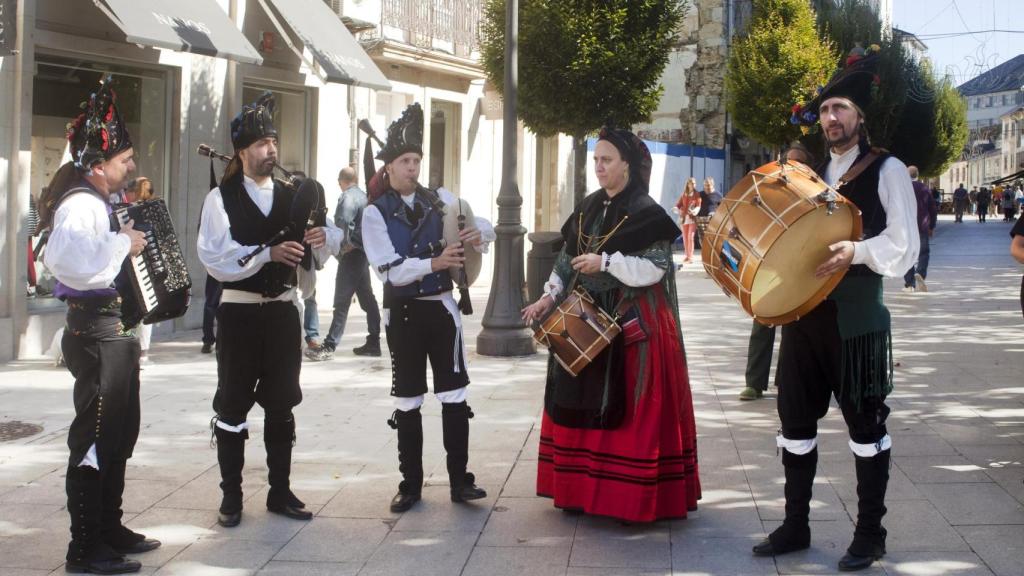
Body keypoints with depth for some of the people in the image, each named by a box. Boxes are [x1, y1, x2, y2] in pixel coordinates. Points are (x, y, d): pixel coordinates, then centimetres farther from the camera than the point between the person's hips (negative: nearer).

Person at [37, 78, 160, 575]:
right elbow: (68, 260, -37)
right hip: (93, 332, -11)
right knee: (93, 439, -5)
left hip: (114, 330, 11)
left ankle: (110, 529, 30)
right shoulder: (81, 204, -18)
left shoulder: (101, 203, 14)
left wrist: (131, 235, 14)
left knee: (119, 434, 18)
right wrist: (121, 244, -27)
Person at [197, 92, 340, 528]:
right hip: (239, 312, -4)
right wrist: (268, 253, -24)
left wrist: (323, 237, -17)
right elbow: (215, 256, -16)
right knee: (232, 405, 4)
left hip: (282, 311, 4)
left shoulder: (290, 196, 12)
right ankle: (231, 496, 15)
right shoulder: (221, 199, -3)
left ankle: (280, 491, 21)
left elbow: (334, 240, 7)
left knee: (281, 404, 10)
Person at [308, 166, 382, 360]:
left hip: (352, 253, -9)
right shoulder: (363, 196, 13)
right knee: (367, 298, 12)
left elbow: (343, 223, -27)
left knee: (342, 301, -9)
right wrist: (350, 243, 2)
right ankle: (373, 343, 17)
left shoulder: (347, 198, -13)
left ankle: (330, 346, -8)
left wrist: (344, 244, -12)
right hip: (364, 251, 9)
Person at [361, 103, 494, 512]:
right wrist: (434, 263, -27)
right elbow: (389, 270, -14)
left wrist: (477, 236, -11)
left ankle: (460, 480, 9)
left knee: (454, 393, 0)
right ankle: (411, 484, 17)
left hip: (441, 307, 2)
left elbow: (486, 226, 13)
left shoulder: (439, 200, 4)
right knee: (408, 400, 8)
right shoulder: (376, 212, -5)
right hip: (403, 311, -2)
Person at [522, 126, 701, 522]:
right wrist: (550, 296, 3)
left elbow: (655, 268, -16)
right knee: (586, 405, 10)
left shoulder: (644, 212, -9)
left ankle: (635, 496, 3)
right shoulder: (588, 208, 12)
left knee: (631, 410, -5)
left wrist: (604, 262, -20)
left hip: (632, 324, -7)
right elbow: (568, 258, 15)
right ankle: (585, 488, 20)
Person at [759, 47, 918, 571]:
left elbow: (904, 245, -11)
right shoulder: (811, 174, 15)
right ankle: (795, 525, 21)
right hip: (803, 313, 6)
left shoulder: (886, 170, -3)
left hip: (856, 318, -6)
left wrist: (856, 251, -28)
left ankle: (870, 534, 17)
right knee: (796, 421, 9)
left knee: (865, 424, 5)